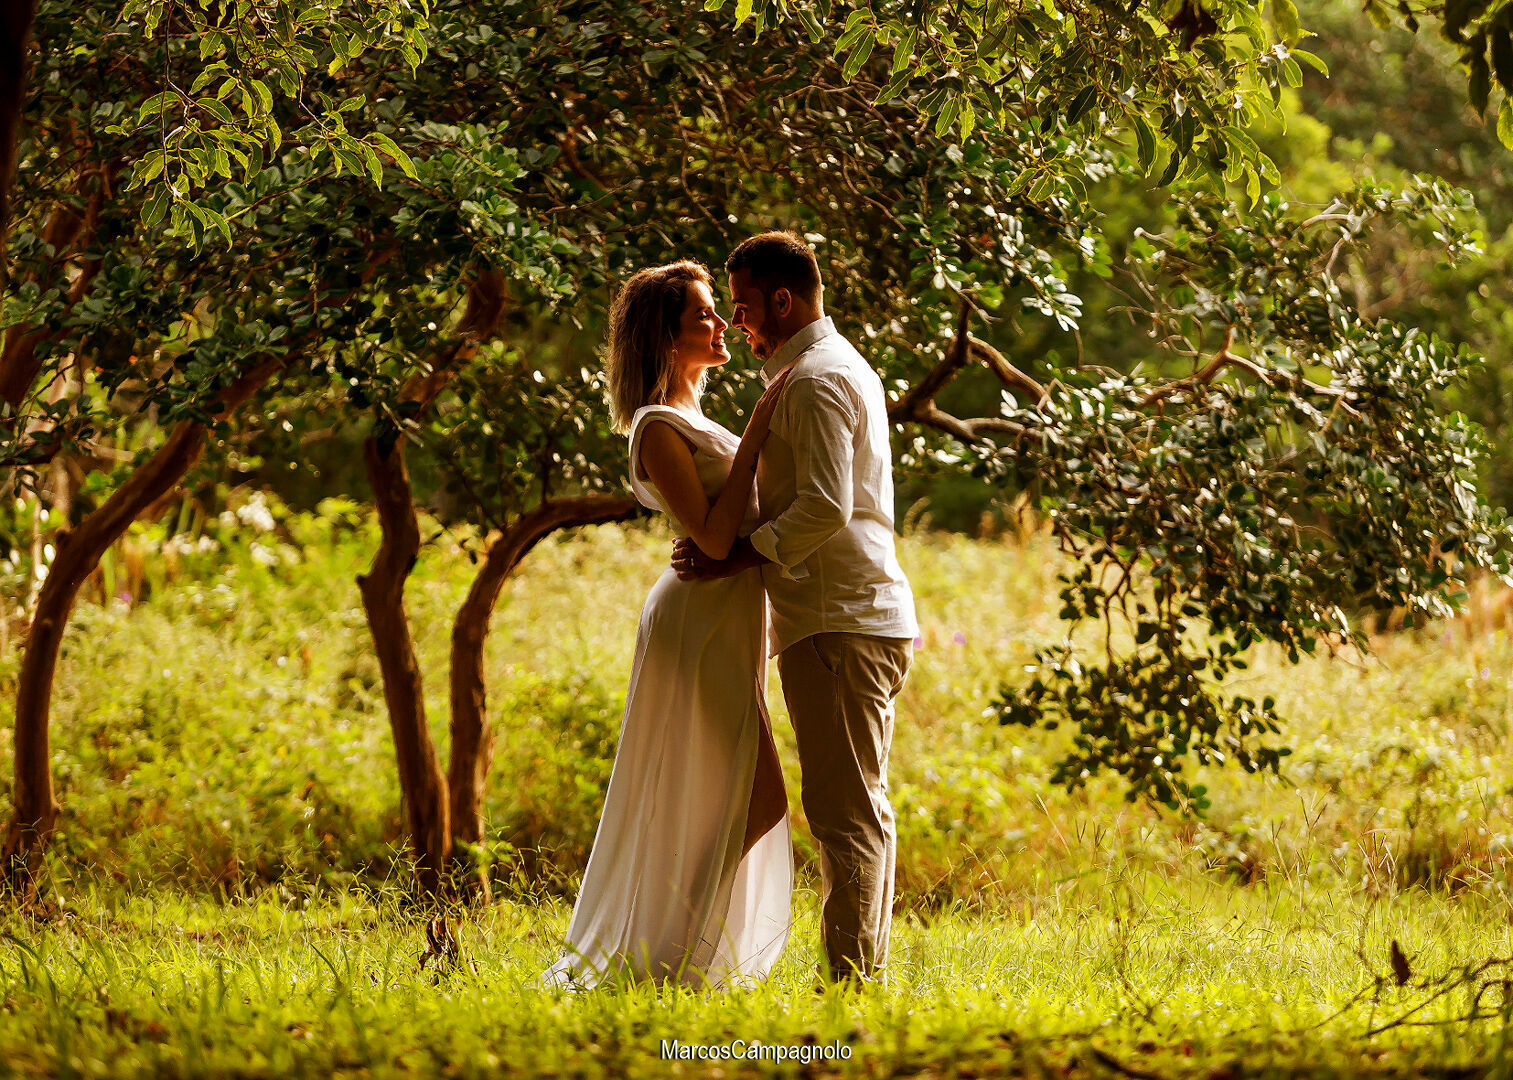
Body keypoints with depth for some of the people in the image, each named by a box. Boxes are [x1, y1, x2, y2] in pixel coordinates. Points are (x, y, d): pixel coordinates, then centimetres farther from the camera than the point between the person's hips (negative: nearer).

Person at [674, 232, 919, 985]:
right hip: (868, 614, 11)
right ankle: (868, 973, 16)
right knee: (862, 806, 12)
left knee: (844, 808, -12)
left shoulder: (816, 380, -12)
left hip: (839, 623, -11)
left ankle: (850, 975, -14)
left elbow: (824, 508, -22)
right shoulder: (841, 367, 21)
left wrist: (735, 558, -17)